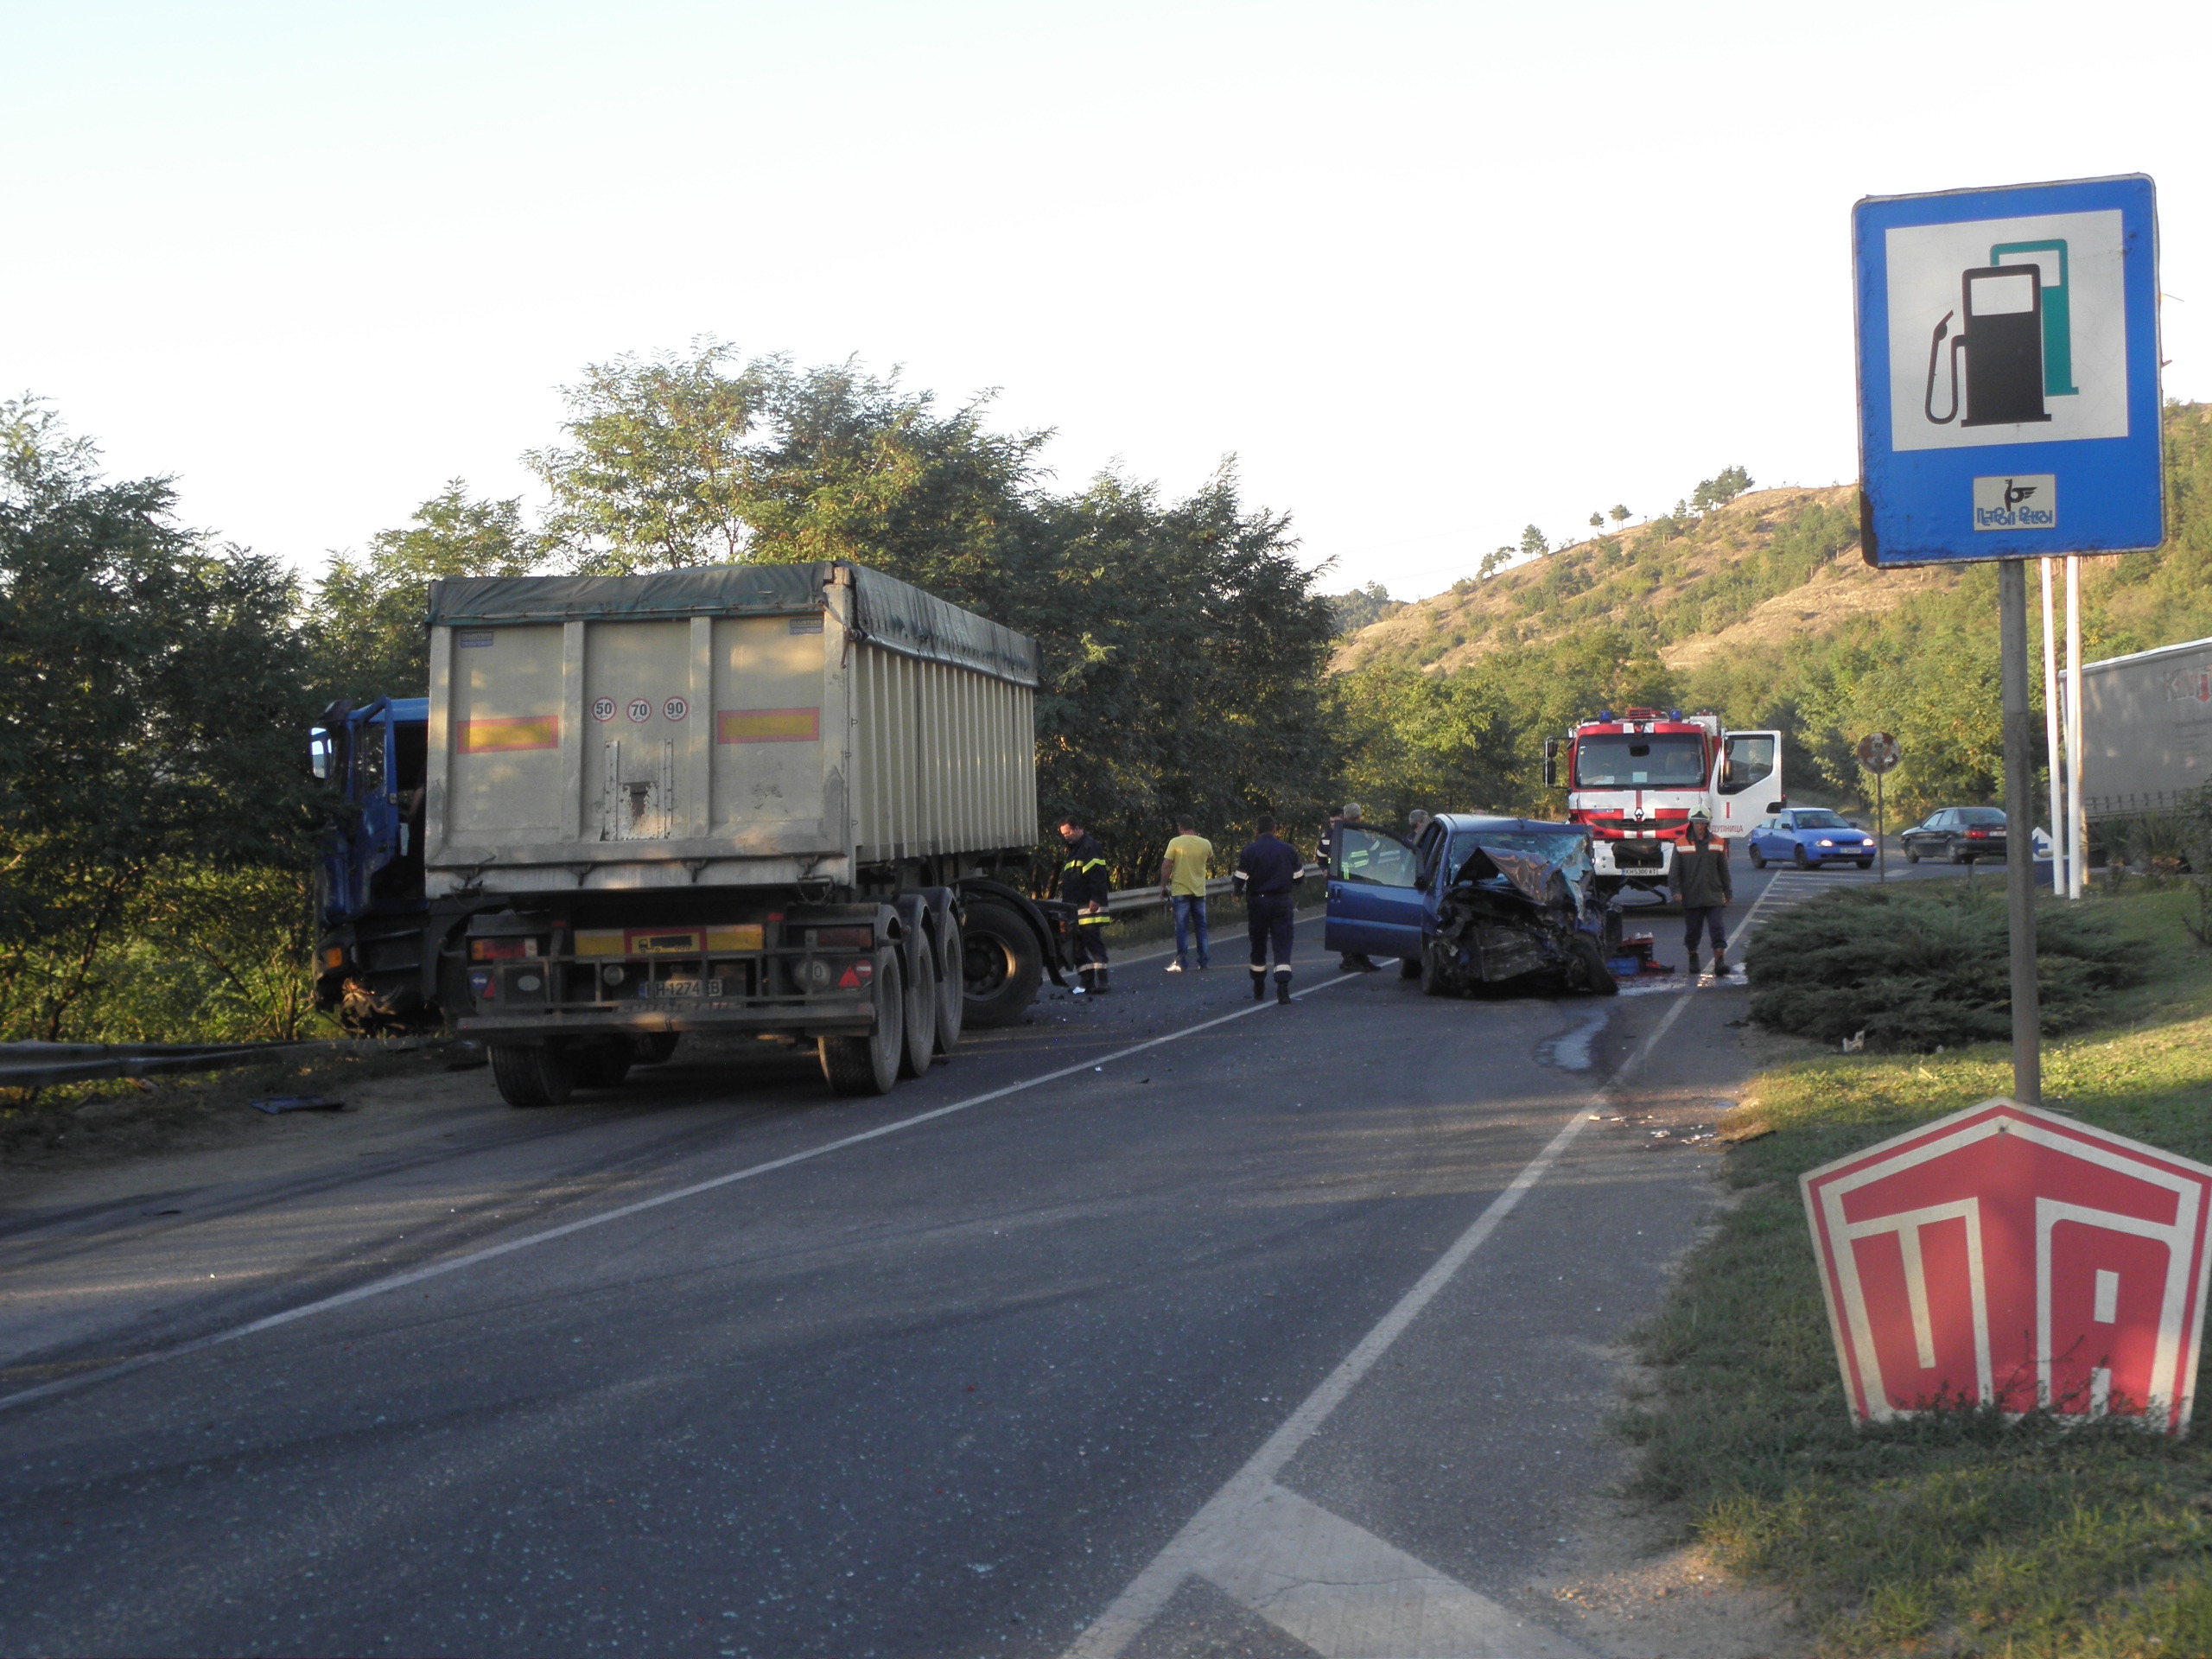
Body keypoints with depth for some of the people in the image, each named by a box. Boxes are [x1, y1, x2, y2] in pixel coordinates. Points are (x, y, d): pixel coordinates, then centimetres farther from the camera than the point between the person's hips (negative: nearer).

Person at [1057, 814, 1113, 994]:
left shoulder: (1091, 847, -8)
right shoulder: (1073, 850, 23)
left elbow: (1097, 875, -18)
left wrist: (1095, 899, -24)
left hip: (1089, 907, -10)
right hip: (1075, 908, 10)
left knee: (1094, 944, -10)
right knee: (1078, 947, 8)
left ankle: (1100, 984, -11)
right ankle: (1085, 982, 12)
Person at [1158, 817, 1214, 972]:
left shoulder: (1175, 843, -9)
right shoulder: (1205, 844, 2)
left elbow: (1166, 866, -12)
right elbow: (1210, 864, 19)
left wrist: (1163, 886, -2)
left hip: (1180, 891, -3)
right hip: (1199, 890, 3)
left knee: (1182, 927, 1)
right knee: (1201, 926, 12)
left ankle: (1181, 962, 0)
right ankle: (1204, 961, 14)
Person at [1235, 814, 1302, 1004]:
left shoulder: (1249, 852, -7)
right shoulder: (1288, 850, 1)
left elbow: (1240, 881, -10)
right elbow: (1298, 878, 7)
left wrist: (1242, 890, 11)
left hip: (1258, 902, -1)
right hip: (1282, 902, 1)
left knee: (1258, 946, 12)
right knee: (1282, 945, 0)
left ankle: (1259, 991, 21)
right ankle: (1283, 989, -15)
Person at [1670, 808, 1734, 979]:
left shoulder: (1718, 844, 7)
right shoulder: (1681, 844, 1)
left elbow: (1724, 871, 12)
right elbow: (1674, 871, 1)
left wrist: (1728, 894, 13)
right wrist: (1676, 890, -12)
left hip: (1713, 897, 0)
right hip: (1691, 898, 0)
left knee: (1716, 928, -8)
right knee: (1692, 930, 9)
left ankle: (1719, 960, -10)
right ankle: (1693, 958, 29)